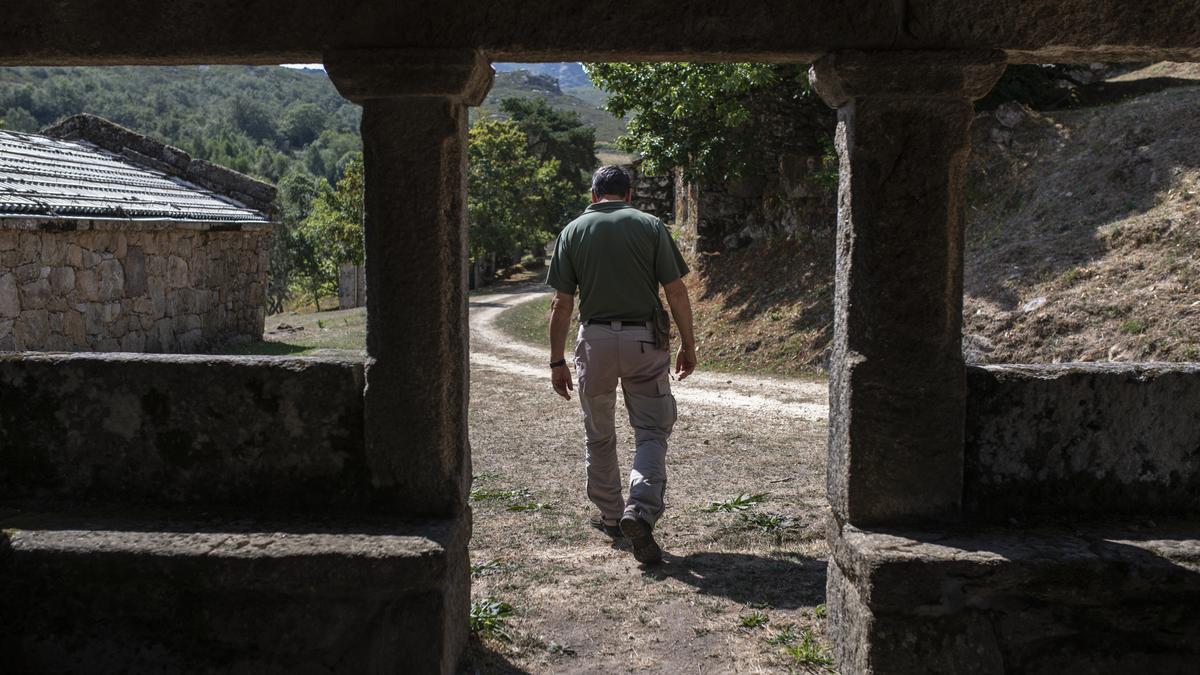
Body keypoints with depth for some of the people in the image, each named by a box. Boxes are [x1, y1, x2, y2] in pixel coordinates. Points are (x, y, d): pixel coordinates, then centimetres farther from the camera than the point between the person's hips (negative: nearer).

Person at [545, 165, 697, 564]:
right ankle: (641, 510, -16)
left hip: (594, 341, 2)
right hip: (644, 341, -1)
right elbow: (676, 292, -3)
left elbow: (562, 302, 1)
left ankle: (610, 517, 27)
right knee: (652, 431, 4)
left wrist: (557, 360, 5)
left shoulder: (574, 231, 4)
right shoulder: (651, 226, 1)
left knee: (599, 437, 16)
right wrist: (688, 345, 5)